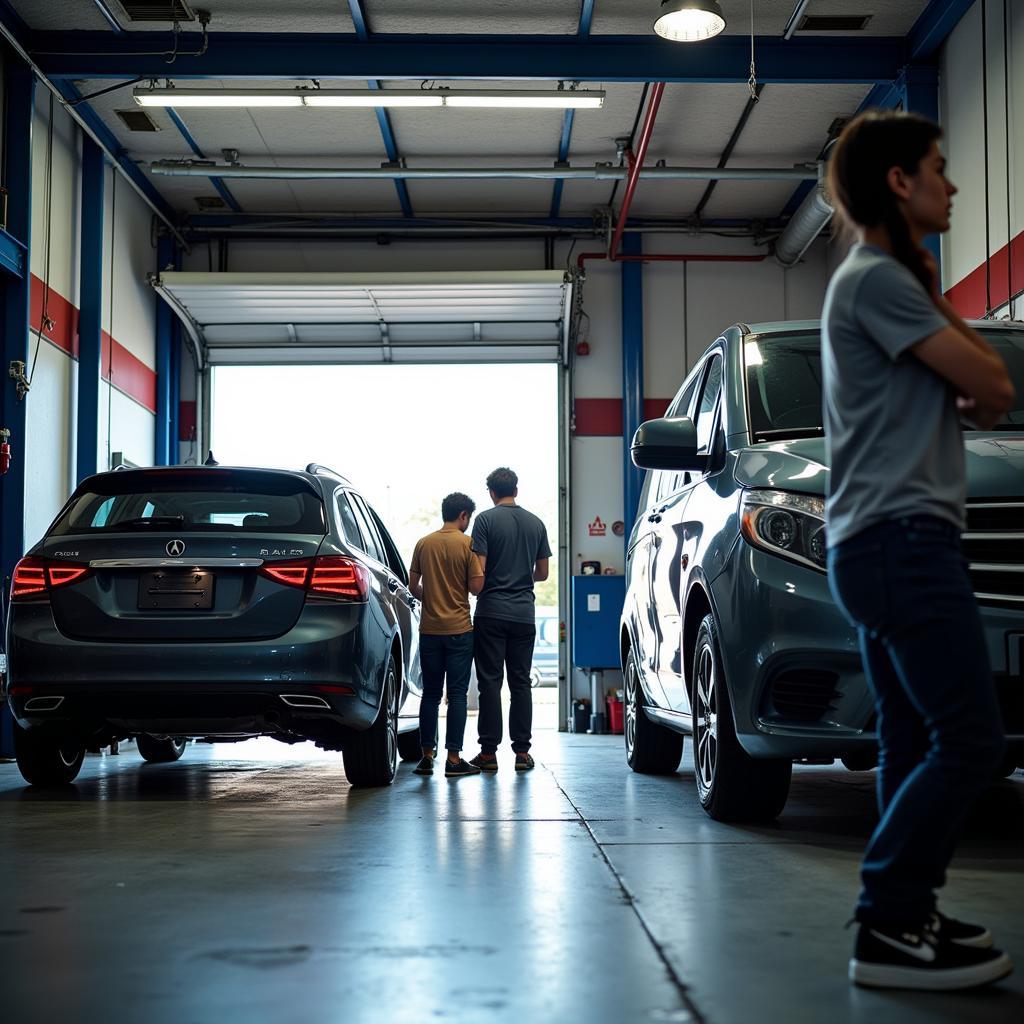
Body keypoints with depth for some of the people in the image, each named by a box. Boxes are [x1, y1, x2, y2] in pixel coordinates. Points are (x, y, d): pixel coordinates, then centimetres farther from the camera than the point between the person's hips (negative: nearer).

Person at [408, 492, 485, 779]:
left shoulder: (423, 544, 5)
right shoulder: (468, 544, -7)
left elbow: (413, 586, 7)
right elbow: (476, 586, -11)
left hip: (429, 629, 4)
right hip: (459, 629, -4)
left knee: (430, 693, 11)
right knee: (457, 694, 0)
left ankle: (427, 756, 12)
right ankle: (453, 759, -1)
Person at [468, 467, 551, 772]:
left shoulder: (486, 519, -6)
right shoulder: (536, 523, 9)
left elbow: (478, 569, -11)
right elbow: (542, 572, 12)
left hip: (491, 613, -4)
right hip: (524, 613, 4)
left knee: (490, 681, 0)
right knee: (521, 682, 7)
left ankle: (489, 752, 0)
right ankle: (522, 751, 6)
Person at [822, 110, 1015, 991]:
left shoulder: (878, 280, 24)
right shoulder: (879, 279, -8)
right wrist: (939, 307, 6)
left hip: (878, 544, 11)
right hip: (903, 533, -11)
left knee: (915, 746, 10)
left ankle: (905, 917, 14)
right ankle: (889, 927, -10)